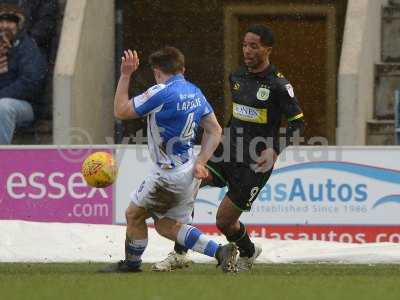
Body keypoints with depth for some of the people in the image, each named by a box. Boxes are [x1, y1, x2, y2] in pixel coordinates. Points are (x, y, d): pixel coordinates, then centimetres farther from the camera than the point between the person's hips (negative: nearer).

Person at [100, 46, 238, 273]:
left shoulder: (161, 93, -17)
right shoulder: (195, 92, 9)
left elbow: (121, 111, -10)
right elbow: (215, 131, 10)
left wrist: (125, 76, -4)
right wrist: (201, 162, 3)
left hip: (170, 174, -8)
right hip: (190, 173, 8)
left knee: (134, 214, 10)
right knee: (166, 225, 13)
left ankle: (131, 265, 24)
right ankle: (220, 252, 2)